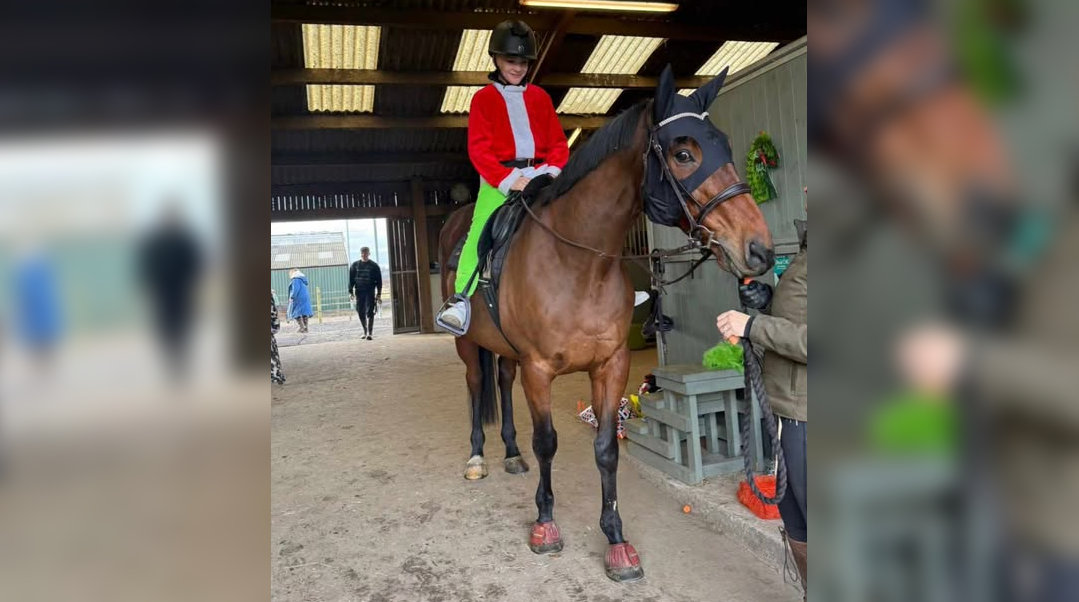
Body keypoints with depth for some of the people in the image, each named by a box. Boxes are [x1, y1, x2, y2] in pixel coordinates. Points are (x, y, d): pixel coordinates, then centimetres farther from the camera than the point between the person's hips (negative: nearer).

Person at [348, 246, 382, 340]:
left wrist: (379, 293, -2)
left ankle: (370, 333, -7)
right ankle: (365, 332, 19)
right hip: (359, 292, 3)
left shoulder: (374, 266, 3)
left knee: (370, 312, -8)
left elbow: (379, 281, 4)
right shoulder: (355, 265, 8)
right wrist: (350, 292, 1)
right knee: (361, 312, 6)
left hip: (370, 292, -3)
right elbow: (351, 279, 9)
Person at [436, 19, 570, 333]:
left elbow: (558, 141, 14)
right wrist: (509, 180, -17)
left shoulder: (539, 96, 17)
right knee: (480, 233, -21)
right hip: (500, 179, -3)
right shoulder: (483, 98, 8)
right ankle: (461, 301, -22)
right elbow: (478, 149, -3)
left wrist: (554, 170, -8)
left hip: (540, 175, 3)